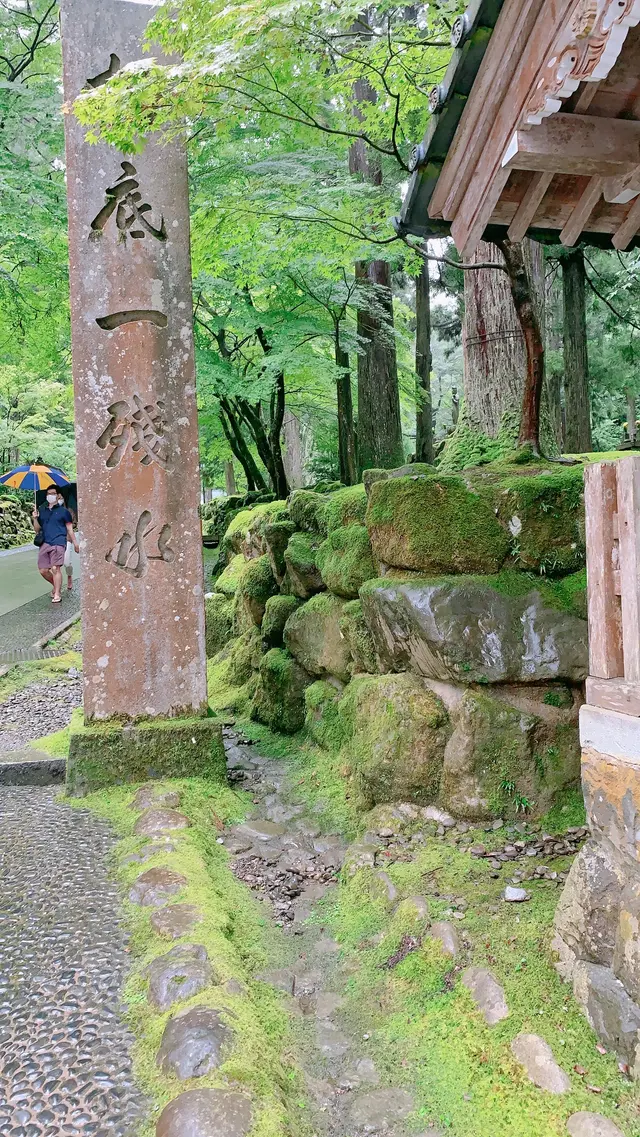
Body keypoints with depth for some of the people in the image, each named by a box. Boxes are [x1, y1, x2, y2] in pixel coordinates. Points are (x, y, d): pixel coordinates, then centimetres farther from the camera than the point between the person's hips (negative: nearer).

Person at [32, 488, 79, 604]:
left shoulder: (63, 511, 7)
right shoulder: (41, 511, 18)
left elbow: (69, 528, 8)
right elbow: (37, 529, 19)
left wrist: (75, 542, 4)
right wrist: (35, 519, 1)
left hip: (58, 543, -5)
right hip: (44, 543, 5)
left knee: (55, 568, -14)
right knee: (43, 570, 2)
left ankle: (57, 595, -8)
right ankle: (57, 586, 27)